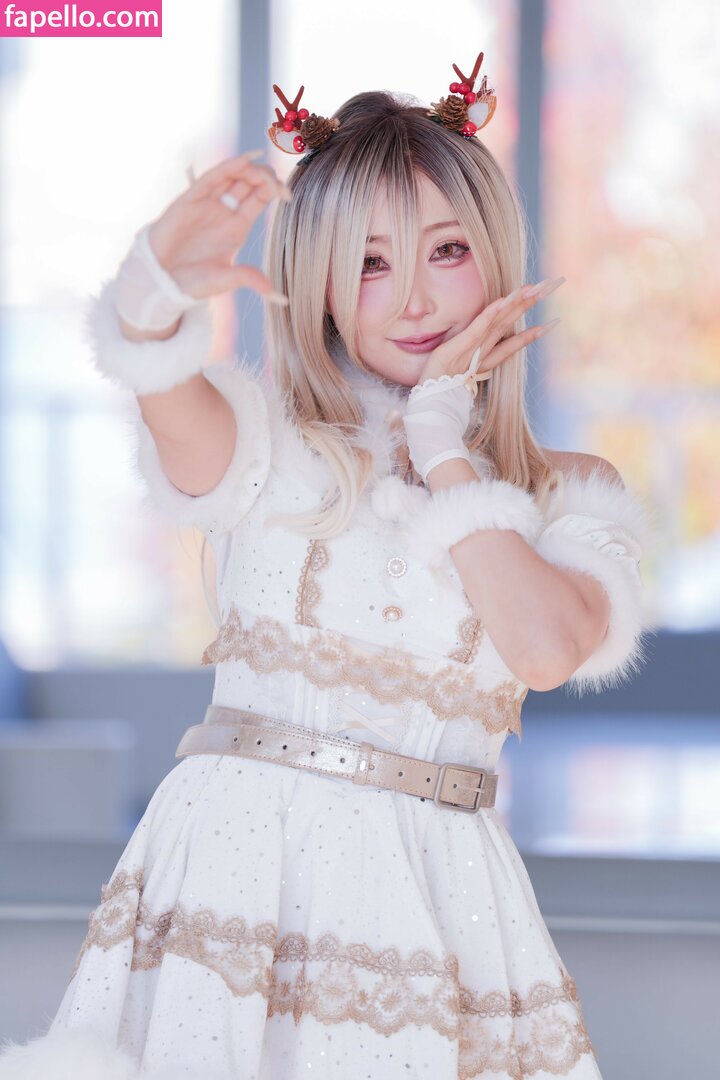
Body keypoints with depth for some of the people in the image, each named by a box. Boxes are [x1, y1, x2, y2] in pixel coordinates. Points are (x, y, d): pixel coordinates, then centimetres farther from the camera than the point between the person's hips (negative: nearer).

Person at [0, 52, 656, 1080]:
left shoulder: (572, 496, 9)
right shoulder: (274, 443, 6)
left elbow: (546, 647, -10)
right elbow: (171, 398, -17)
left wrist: (445, 441, -1)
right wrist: (163, 281, -40)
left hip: (432, 886, 1)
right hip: (239, 849, -1)